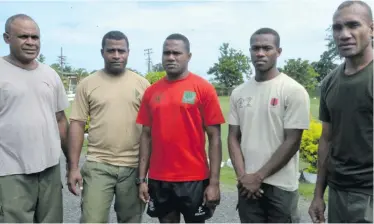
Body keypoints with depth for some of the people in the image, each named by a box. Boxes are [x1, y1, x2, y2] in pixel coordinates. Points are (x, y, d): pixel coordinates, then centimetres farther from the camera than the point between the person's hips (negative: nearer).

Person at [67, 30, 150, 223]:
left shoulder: (142, 83, 4)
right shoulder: (87, 84, 2)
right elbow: (77, 124, 1)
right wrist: (73, 167, -4)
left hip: (134, 166, 1)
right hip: (98, 165, -1)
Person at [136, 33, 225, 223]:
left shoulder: (204, 88, -7)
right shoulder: (151, 91, 4)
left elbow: (214, 137, -7)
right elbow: (146, 136, 8)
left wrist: (214, 182, -11)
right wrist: (142, 178, 4)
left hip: (194, 179, -3)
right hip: (158, 179, 3)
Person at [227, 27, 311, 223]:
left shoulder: (294, 91, -9)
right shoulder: (238, 93, 5)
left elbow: (292, 142, -12)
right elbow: (233, 137, 6)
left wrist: (258, 176, -11)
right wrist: (242, 176, -6)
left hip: (281, 187, -4)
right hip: (247, 186, 4)